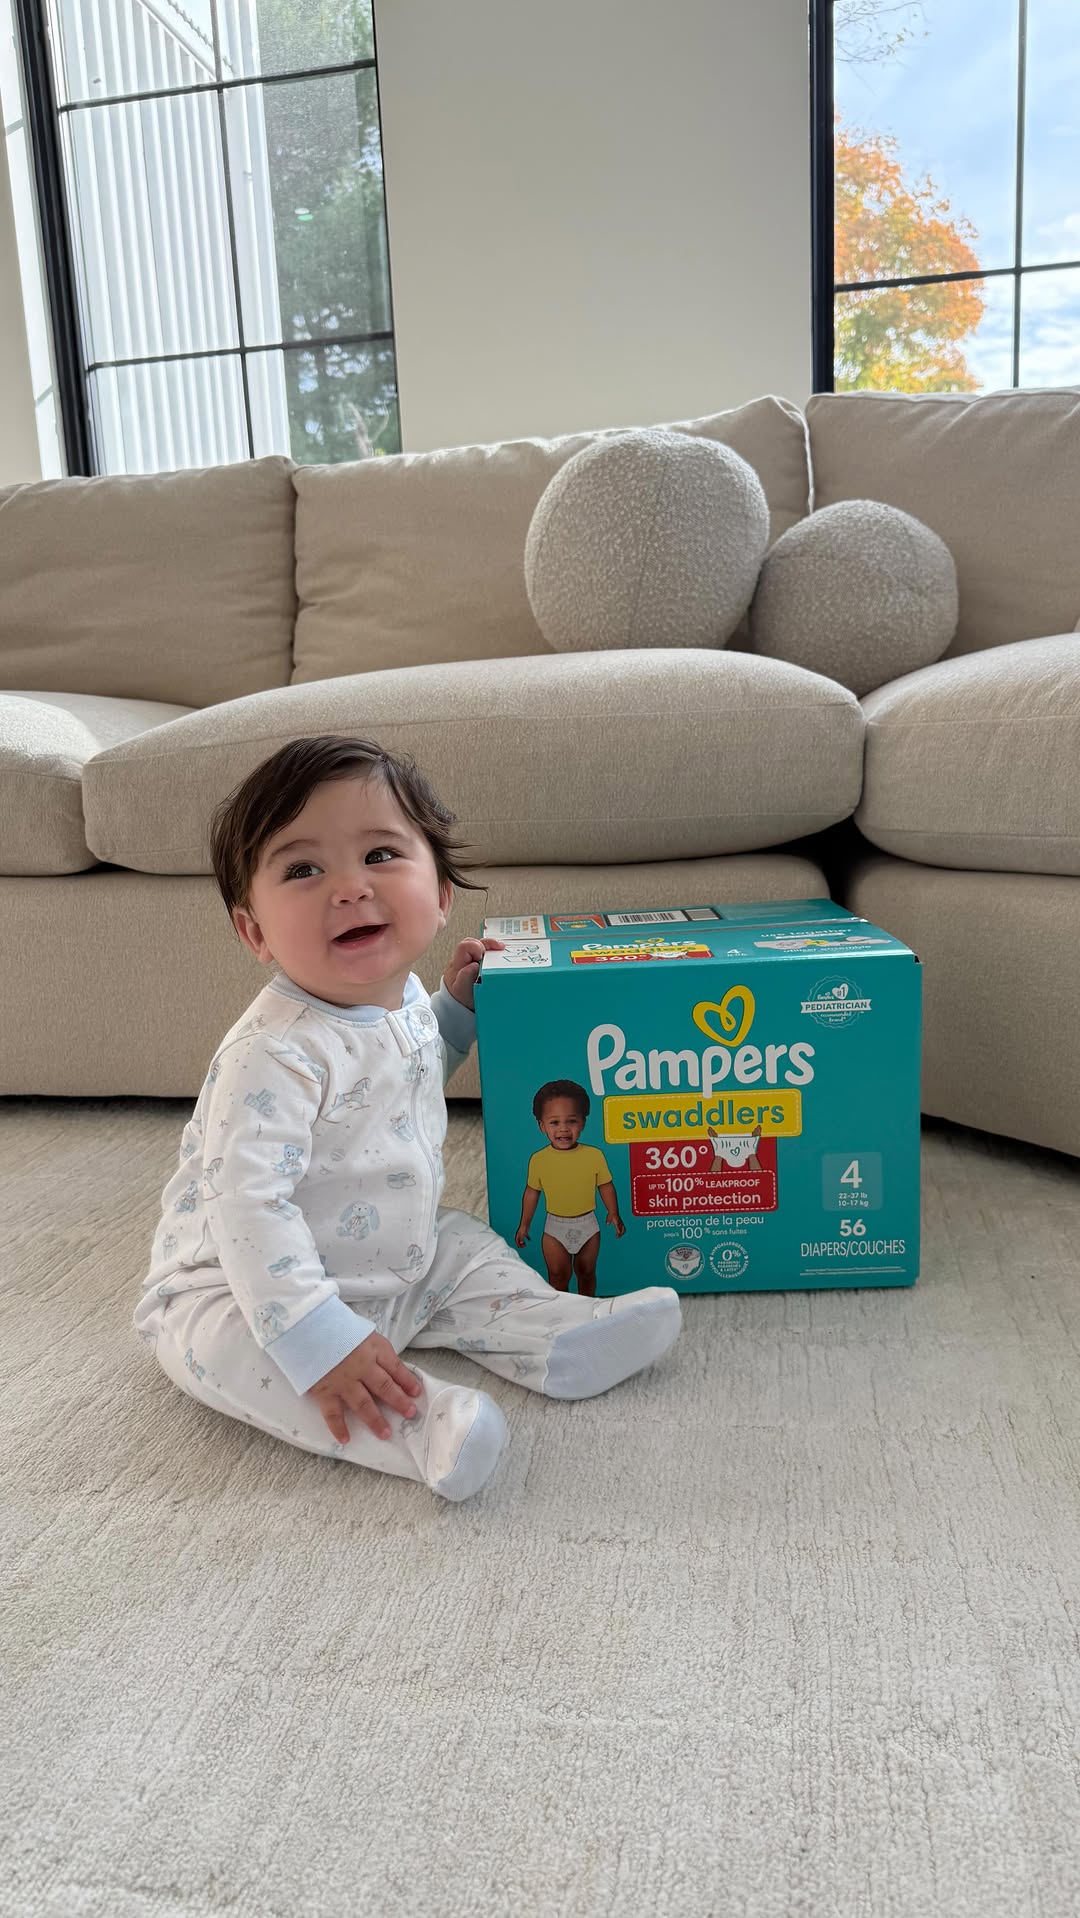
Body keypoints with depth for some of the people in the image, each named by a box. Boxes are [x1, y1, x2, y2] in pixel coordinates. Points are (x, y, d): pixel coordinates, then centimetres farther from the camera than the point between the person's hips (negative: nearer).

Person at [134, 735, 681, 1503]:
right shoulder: (275, 1055, -32)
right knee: (224, 1343, -35)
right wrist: (320, 1346, -40)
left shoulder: (402, 997, -4)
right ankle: (422, 1427, -44)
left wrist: (460, 1005, 9)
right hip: (246, 1285, -8)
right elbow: (248, 1208, -36)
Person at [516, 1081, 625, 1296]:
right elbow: (532, 1191, 0)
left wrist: (613, 1213, -9)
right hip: (555, 1227, -1)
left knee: (586, 1272, 18)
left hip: (587, 1224, 1)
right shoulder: (538, 1160, -13)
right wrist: (524, 1224, 5)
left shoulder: (594, 1155, -14)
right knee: (558, 1276, 7)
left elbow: (605, 1185, -2)